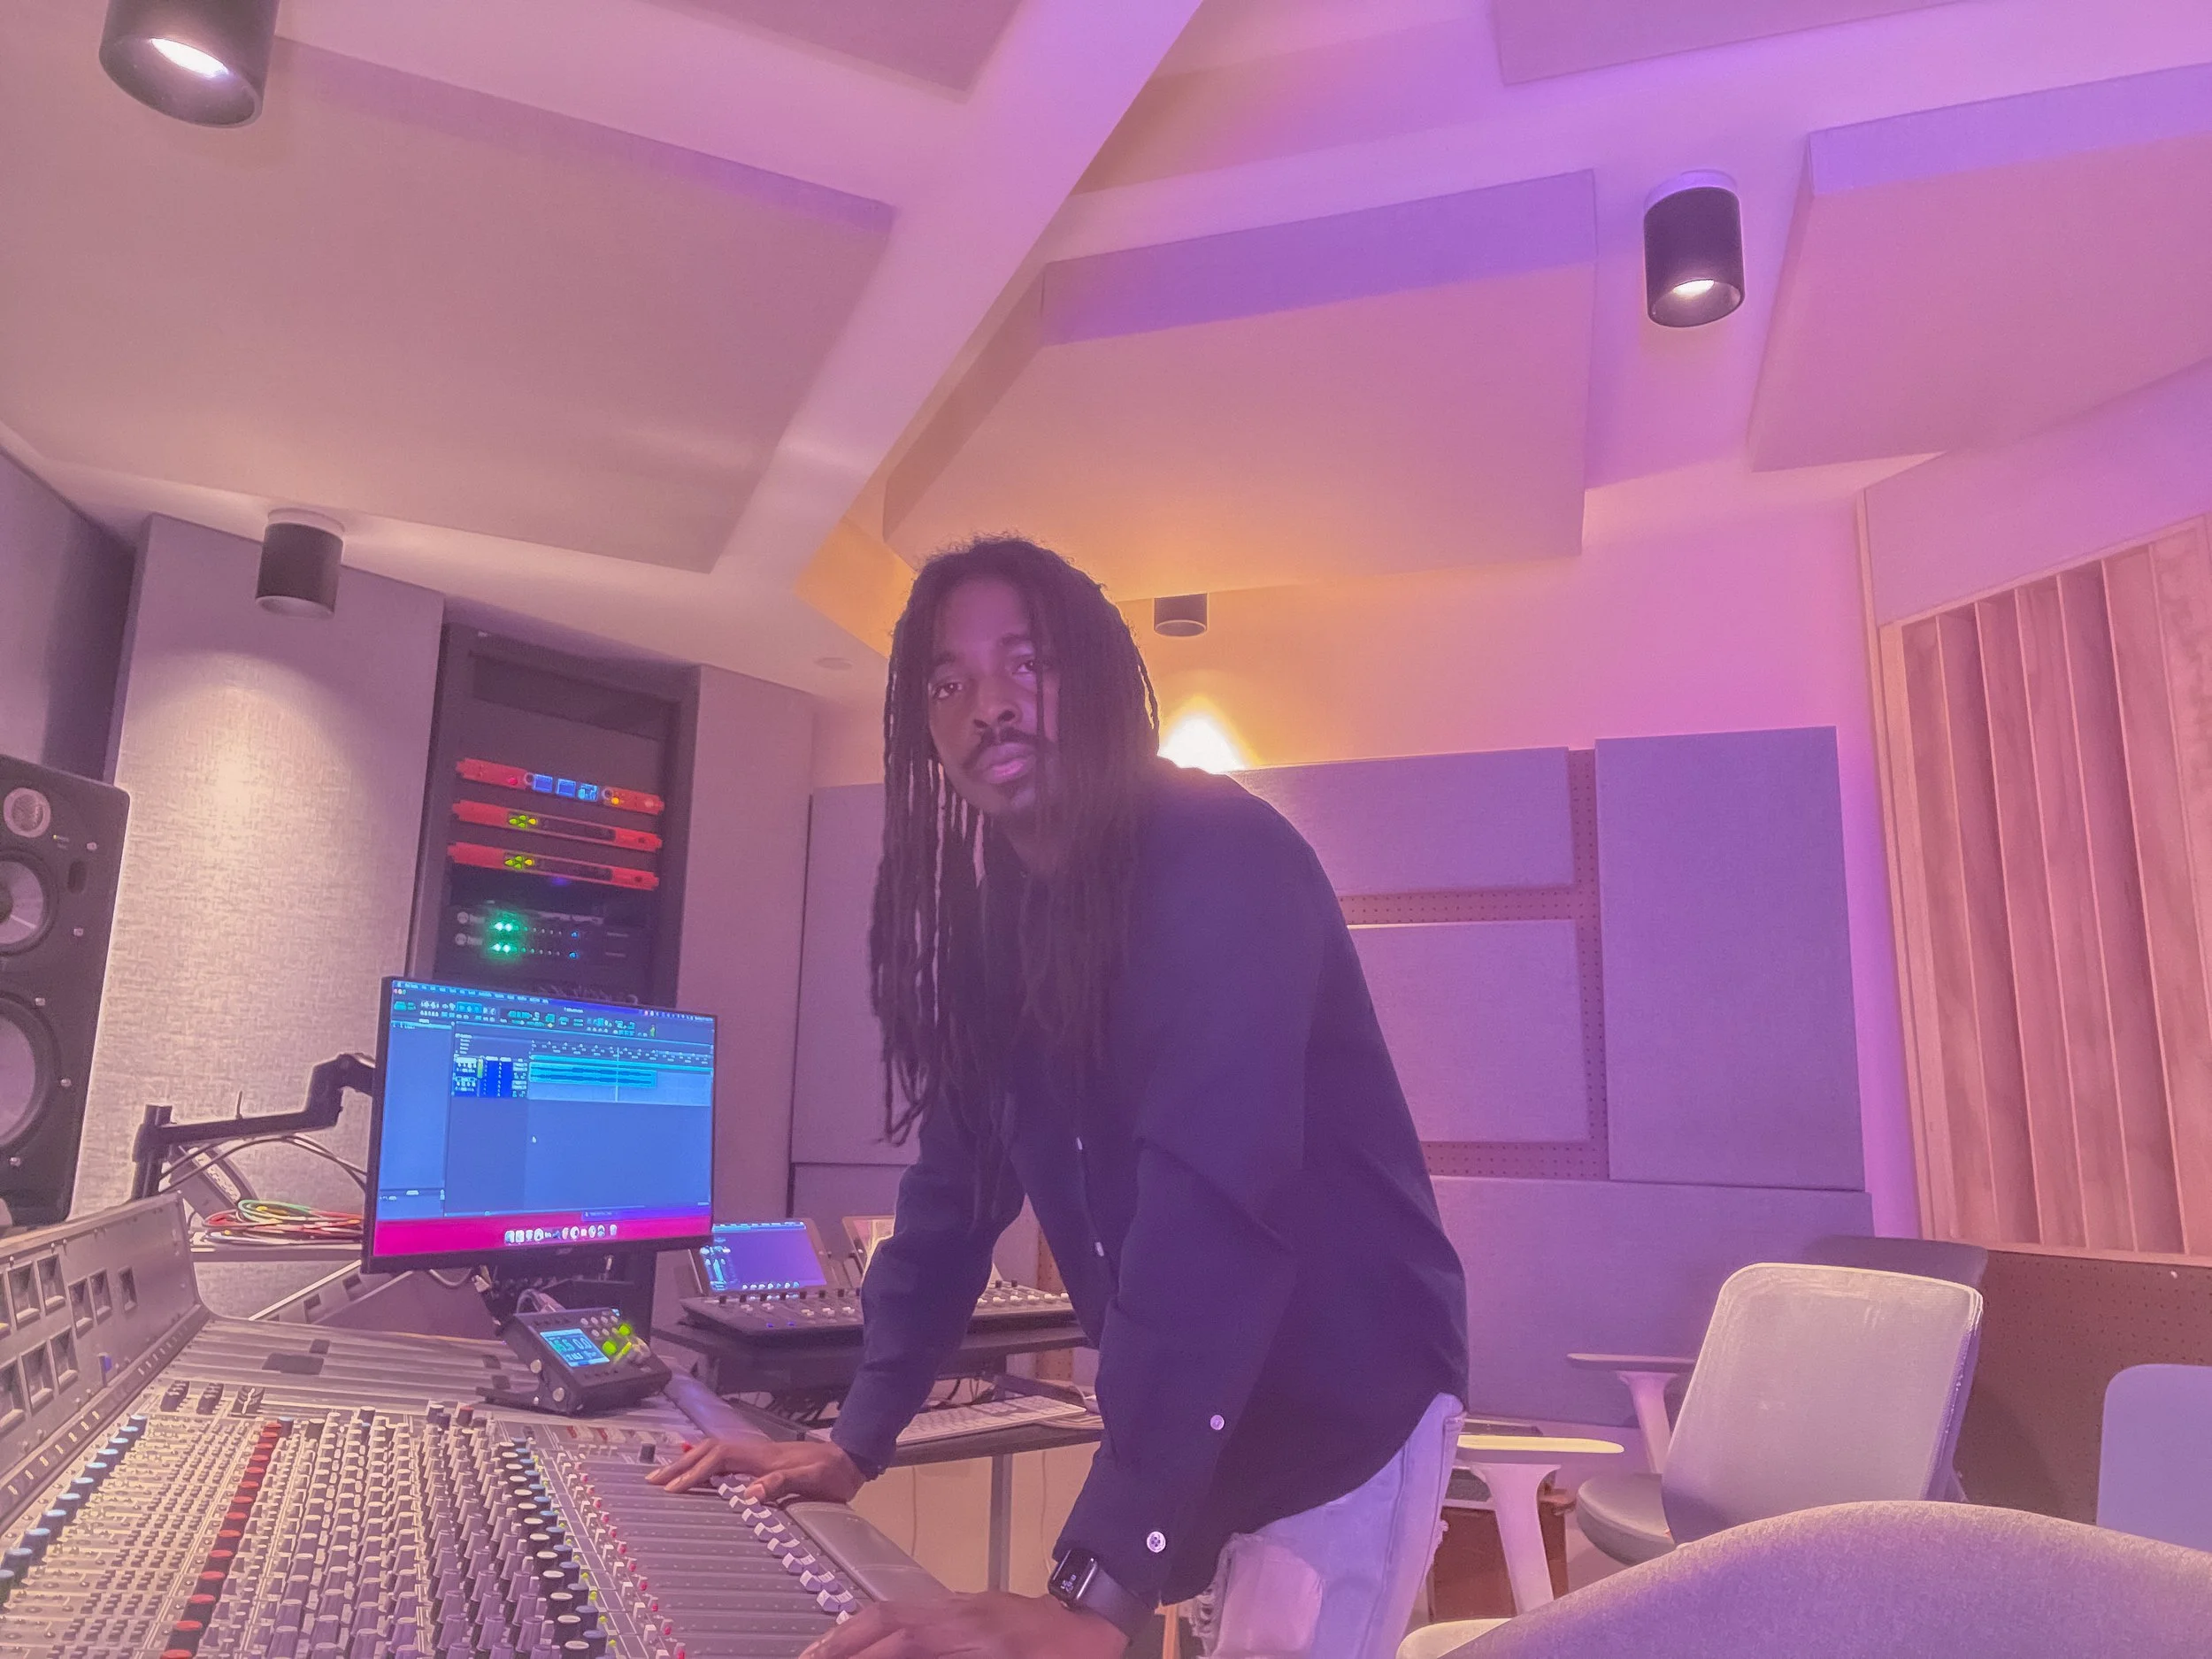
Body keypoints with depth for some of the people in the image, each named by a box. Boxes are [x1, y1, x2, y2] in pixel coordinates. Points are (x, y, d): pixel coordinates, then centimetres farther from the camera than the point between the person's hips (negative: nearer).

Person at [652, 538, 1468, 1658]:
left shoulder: (1220, 861, -24)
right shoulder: (989, 917, 1)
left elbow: (1214, 1200, -35)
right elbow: (956, 1188, 5)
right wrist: (854, 1443, 1)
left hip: (1346, 1404, -6)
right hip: (1192, 1427, 7)